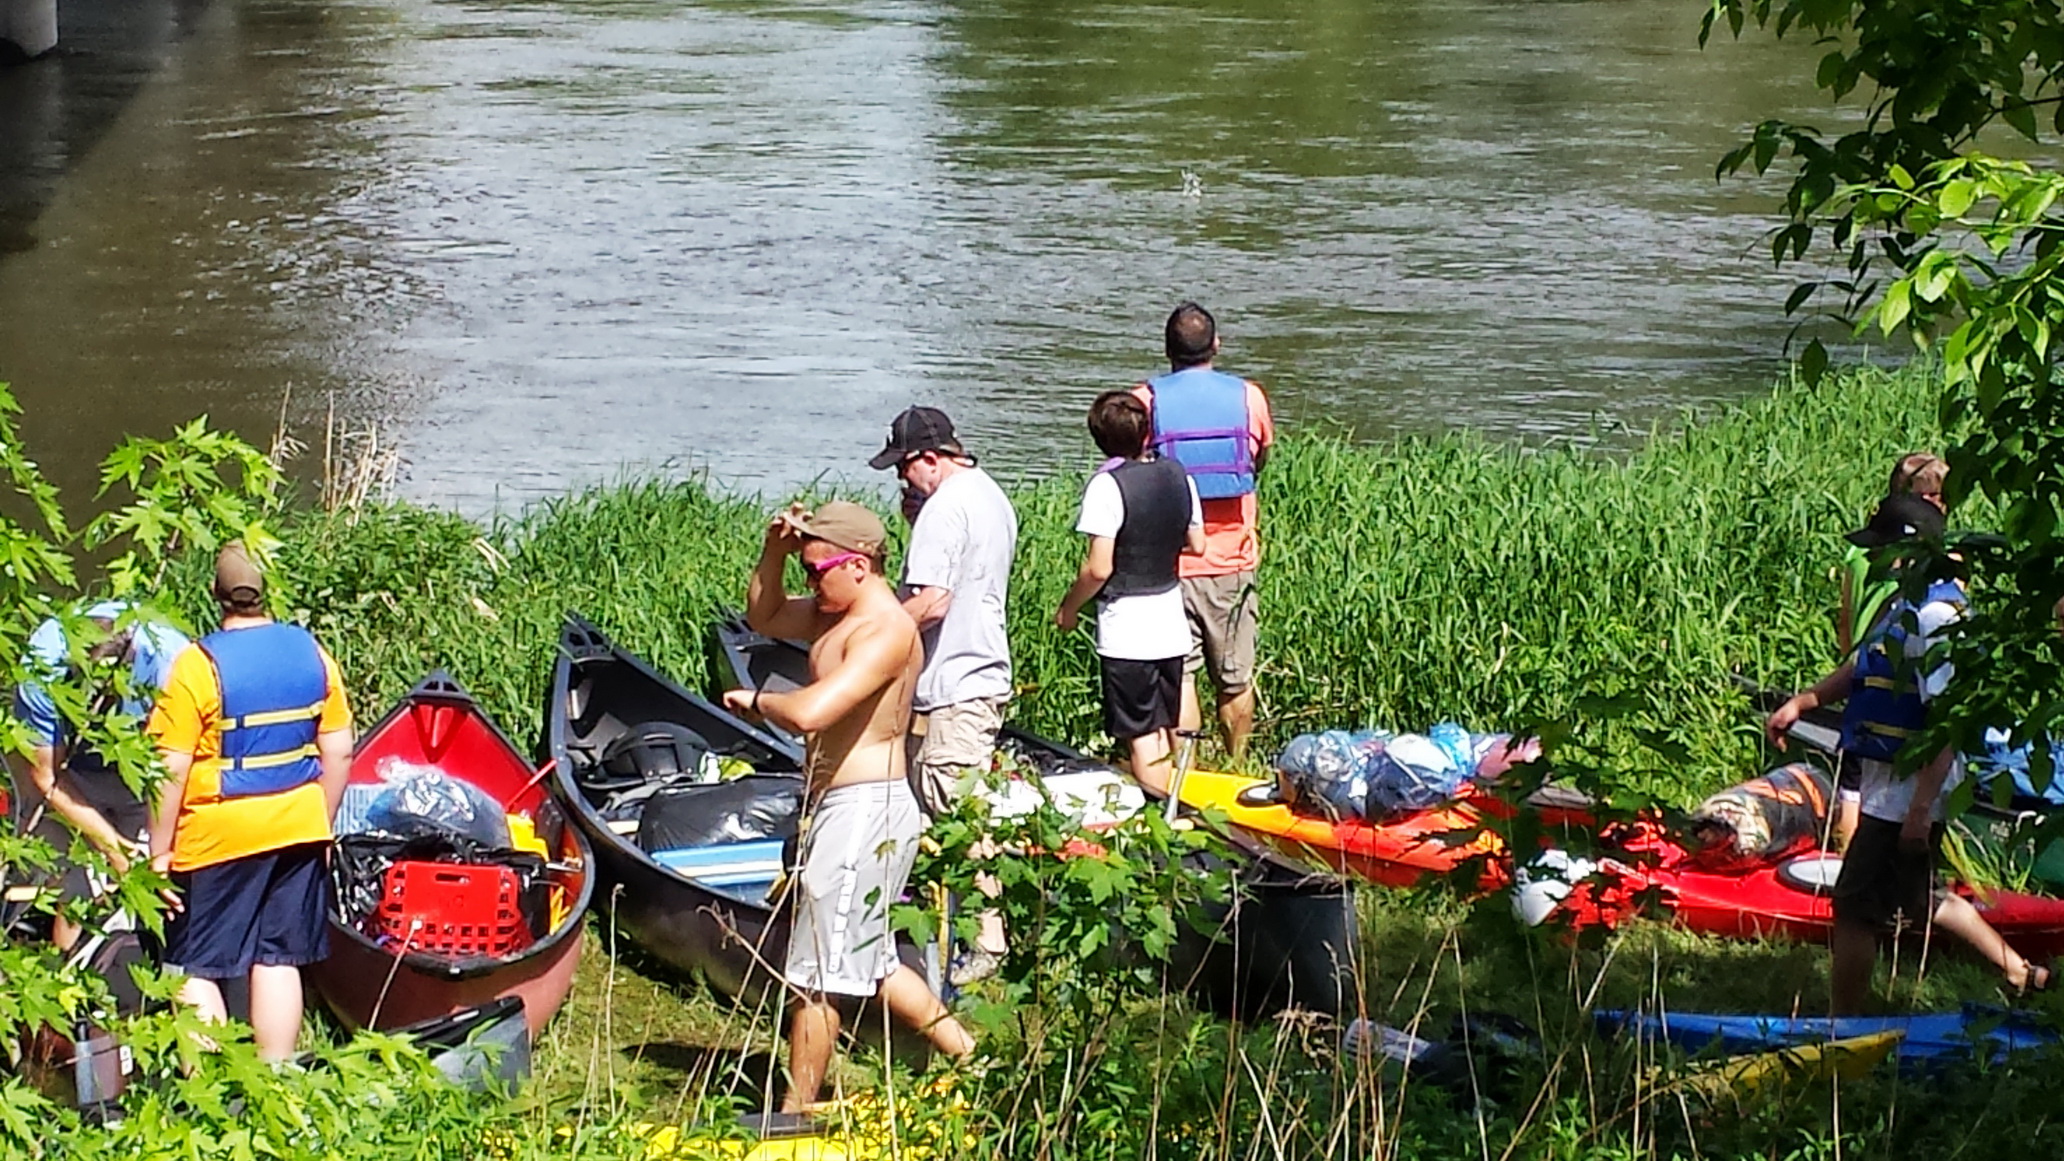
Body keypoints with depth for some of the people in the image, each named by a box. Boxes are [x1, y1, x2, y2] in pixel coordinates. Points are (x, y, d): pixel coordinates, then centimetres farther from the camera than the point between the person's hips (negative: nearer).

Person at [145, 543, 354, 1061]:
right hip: (298, 827, 5)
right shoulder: (312, 655, 1)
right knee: (278, 960, 12)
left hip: (217, 837, -5)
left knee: (194, 971, 4)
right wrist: (321, 829, 18)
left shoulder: (197, 666, -14)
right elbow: (338, 752, 7)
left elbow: (171, 769, -15)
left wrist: (159, 850, -7)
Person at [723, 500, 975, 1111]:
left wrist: (756, 700, -13)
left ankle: (796, 1110, 6)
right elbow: (762, 616, 25)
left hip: (865, 809, -11)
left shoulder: (886, 632, -21)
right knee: (867, 961, 19)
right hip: (838, 806, 11)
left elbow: (810, 712, -34)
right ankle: (968, 1057, 26)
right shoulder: (837, 615, 10)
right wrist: (775, 550, 7)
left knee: (818, 972, -3)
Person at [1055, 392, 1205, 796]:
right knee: (1166, 732, 17)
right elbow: (1196, 544, 11)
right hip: (1171, 625, 6)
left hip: (1126, 632, -6)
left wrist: (1068, 607, -3)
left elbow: (1099, 568, -19)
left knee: (1143, 738, 0)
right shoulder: (1177, 476, 1)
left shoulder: (1108, 485, -17)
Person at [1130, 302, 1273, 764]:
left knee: (1177, 676, -1)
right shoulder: (1248, 397, -1)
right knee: (1235, 680, 12)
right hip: (1233, 560, 2)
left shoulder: (1147, 401, -7)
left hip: (1167, 563, -2)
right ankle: (1236, 772, 22)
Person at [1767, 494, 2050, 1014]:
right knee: (1919, 900, 22)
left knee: (1856, 908, -2)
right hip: (1890, 787, 10)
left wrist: (1921, 809, -27)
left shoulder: (1936, 615, -22)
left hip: (1906, 793, -10)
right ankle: (2021, 973, 33)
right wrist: (1802, 702, 13)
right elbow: (1861, 670, 25)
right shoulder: (1906, 605, 9)